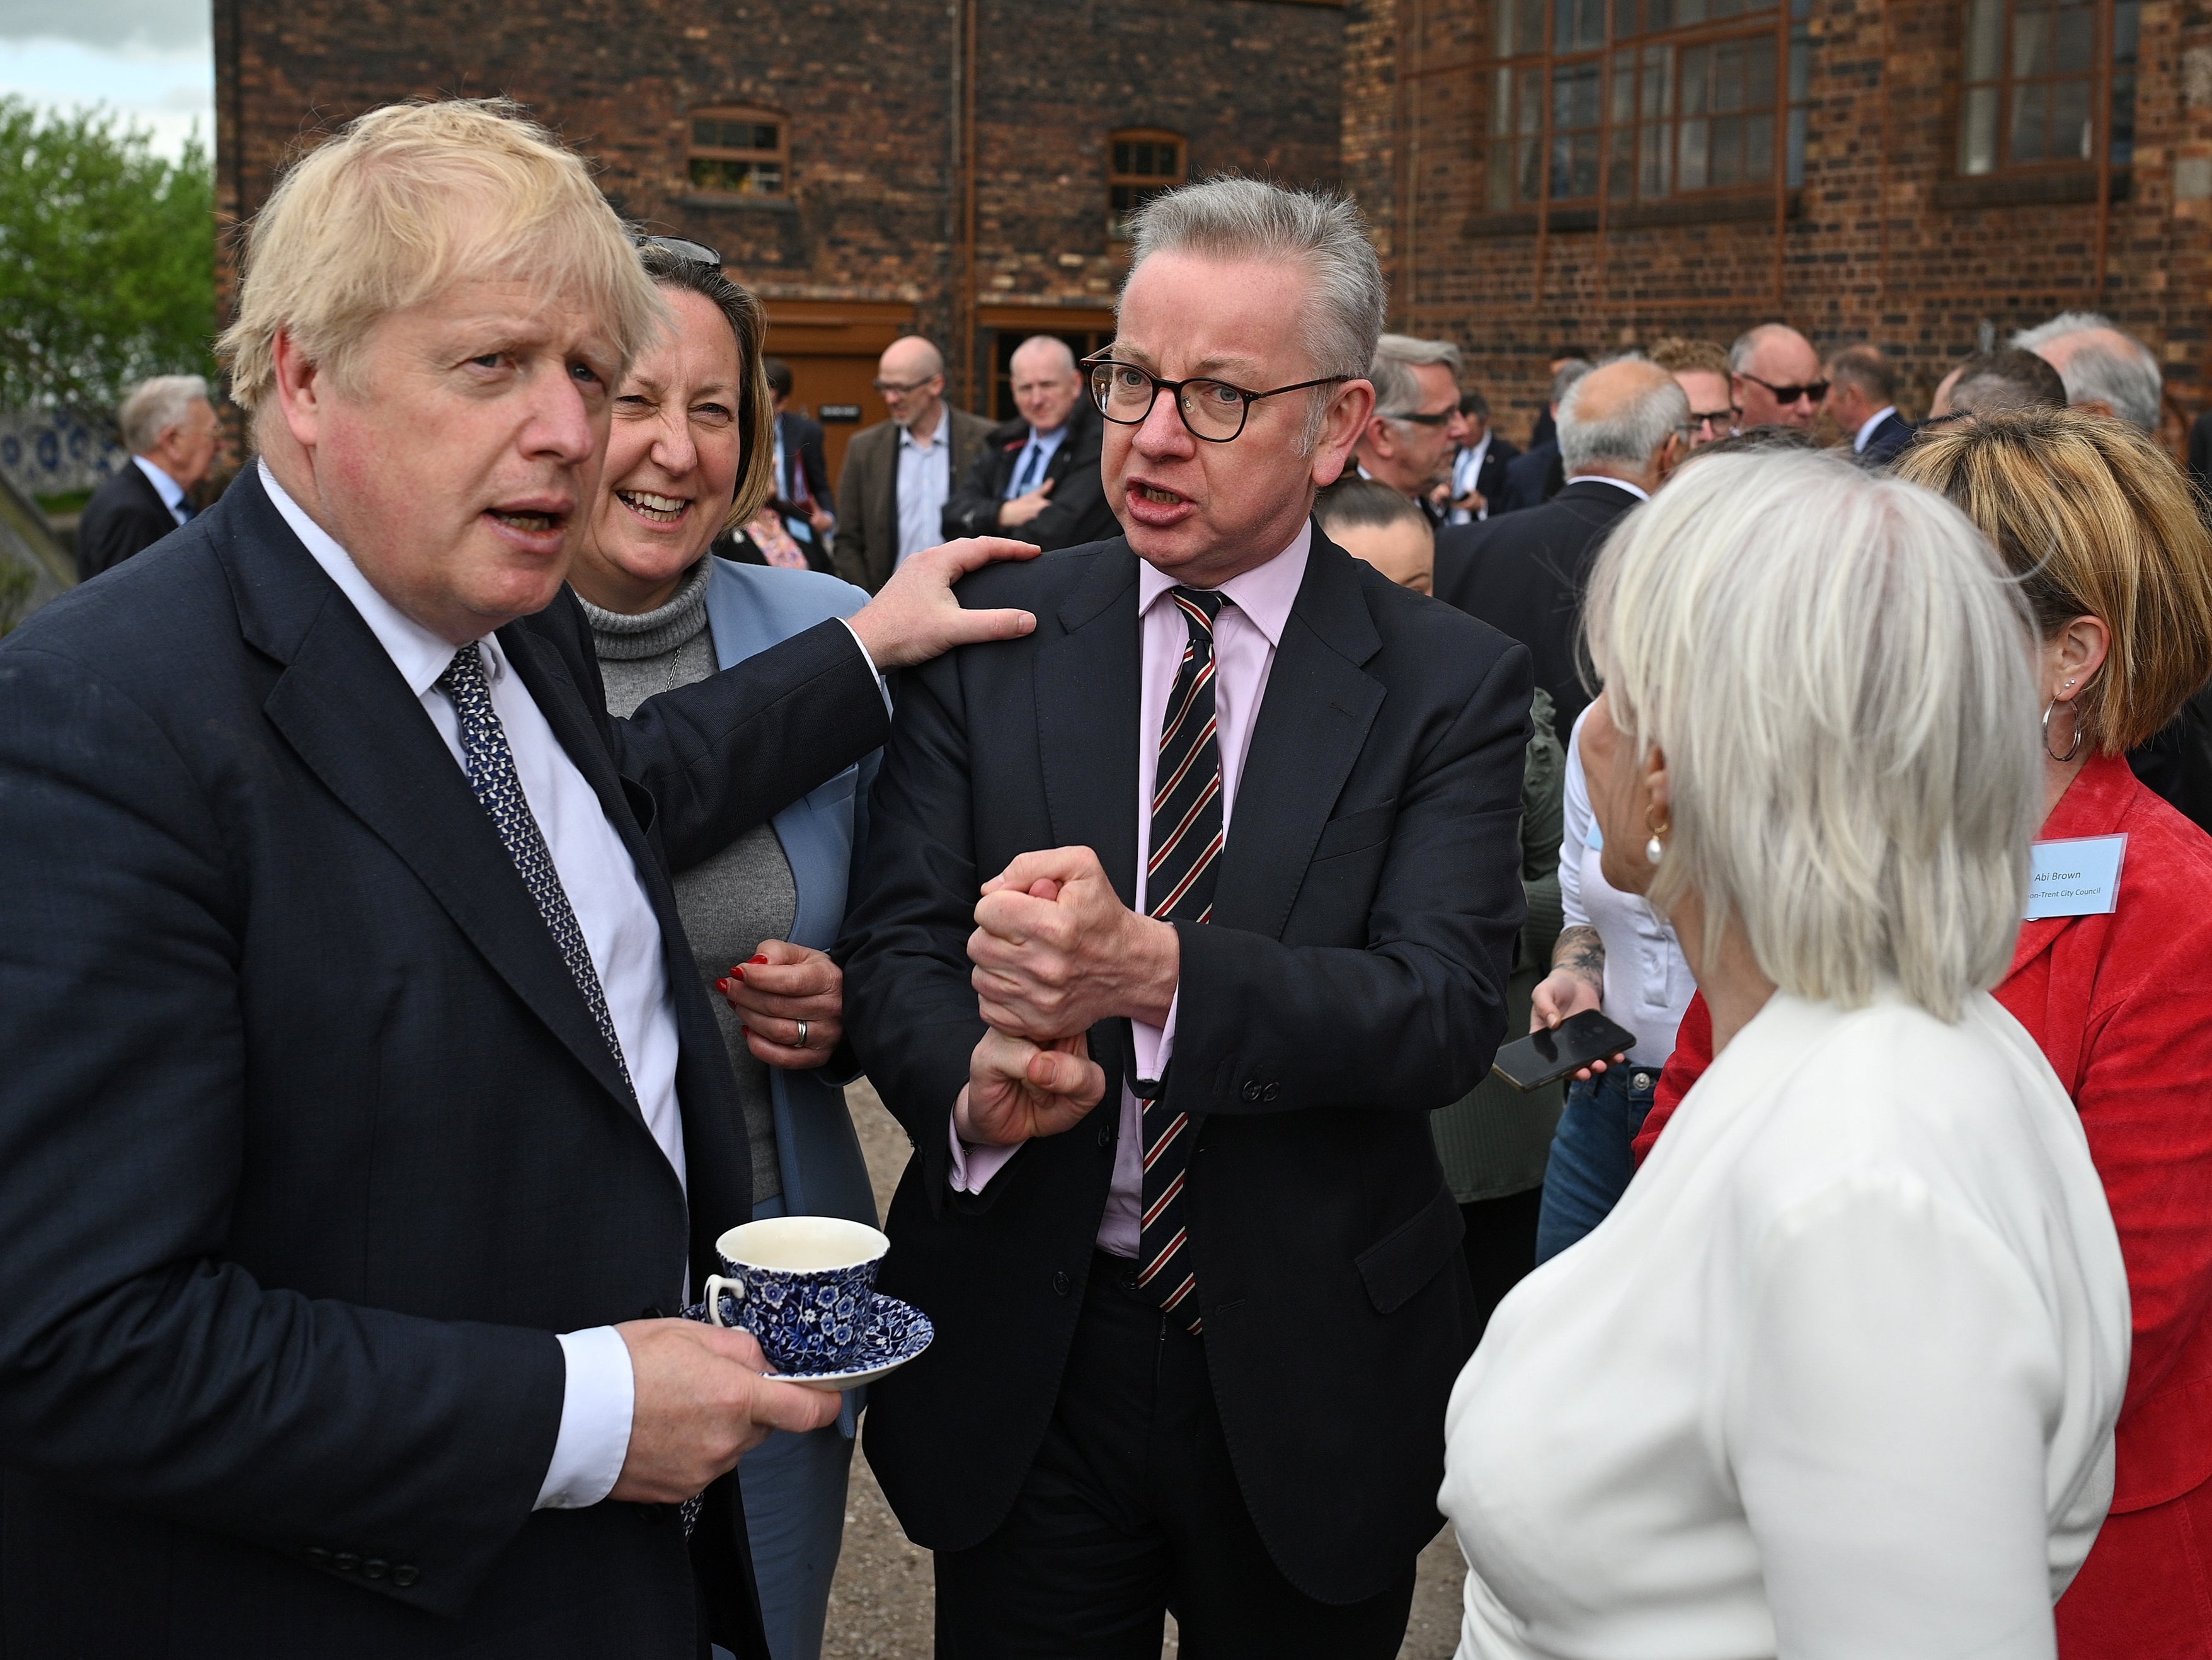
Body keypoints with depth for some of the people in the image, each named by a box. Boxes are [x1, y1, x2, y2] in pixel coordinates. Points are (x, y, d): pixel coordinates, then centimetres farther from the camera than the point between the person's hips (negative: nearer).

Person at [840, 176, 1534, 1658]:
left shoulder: (1453, 684, -6)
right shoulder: (992, 640, -1)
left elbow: (1448, 1009, -17)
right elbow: (897, 943, -4)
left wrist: (1154, 971, -32)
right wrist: (973, 1081, -27)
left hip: (1305, 1382, -1)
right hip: (1021, 1366, 1)